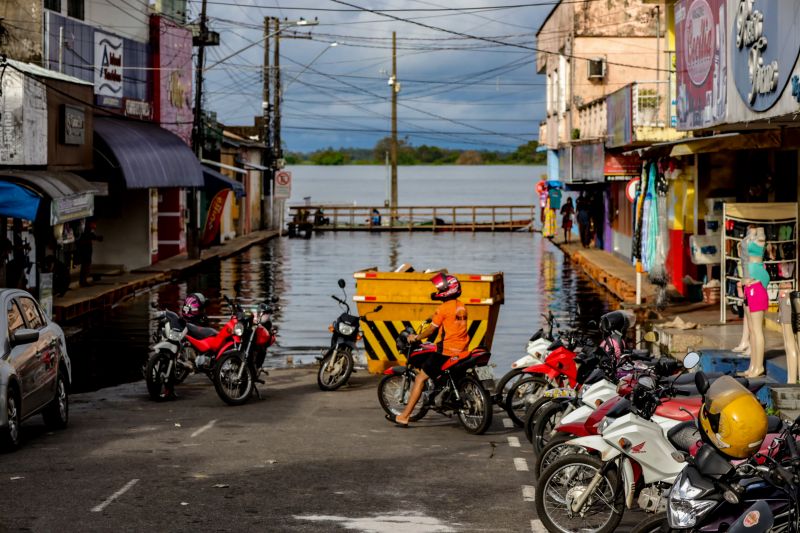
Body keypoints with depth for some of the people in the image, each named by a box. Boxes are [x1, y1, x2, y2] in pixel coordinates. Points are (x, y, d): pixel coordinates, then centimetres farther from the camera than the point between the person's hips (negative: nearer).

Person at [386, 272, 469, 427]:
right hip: (462, 351, 8)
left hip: (446, 351, -7)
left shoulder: (444, 308, -11)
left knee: (420, 378, -4)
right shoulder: (462, 307, 12)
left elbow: (431, 329, -10)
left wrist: (417, 337, 5)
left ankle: (404, 417, -8)